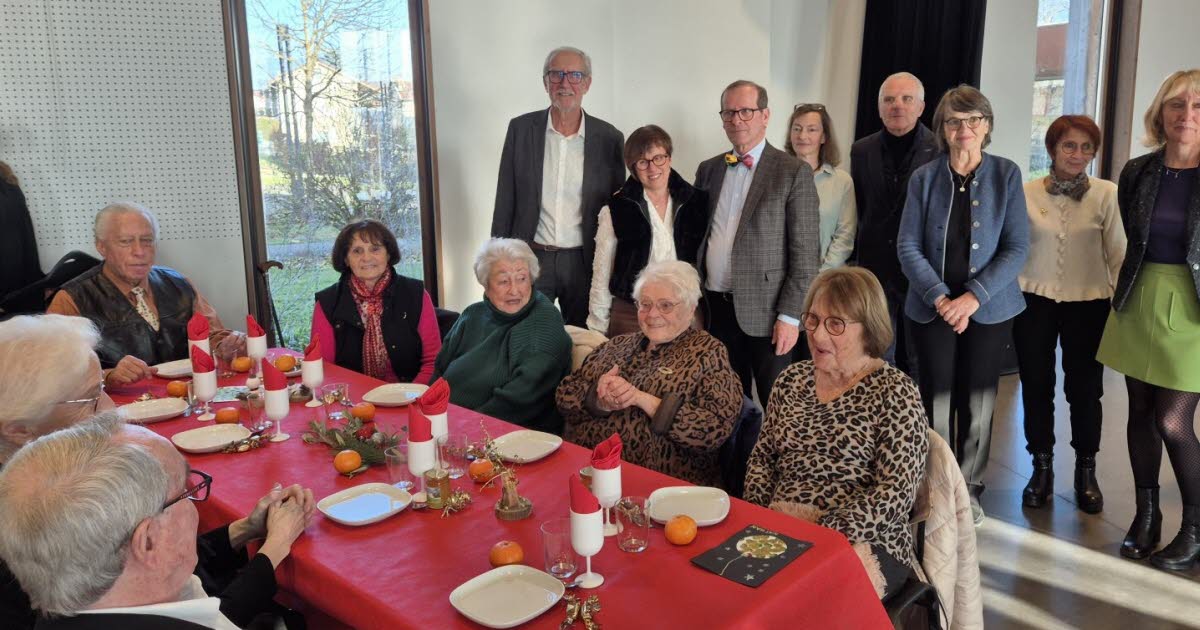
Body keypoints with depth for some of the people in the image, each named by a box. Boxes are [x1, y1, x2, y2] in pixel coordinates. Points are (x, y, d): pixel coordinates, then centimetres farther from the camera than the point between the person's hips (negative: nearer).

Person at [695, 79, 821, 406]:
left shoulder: (794, 172, -5)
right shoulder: (708, 169, 11)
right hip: (714, 308, 5)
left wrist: (790, 316, -12)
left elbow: (806, 254, -8)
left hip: (764, 312, -4)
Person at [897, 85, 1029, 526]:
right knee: (936, 400, 4)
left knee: (977, 401, 9)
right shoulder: (924, 178, -1)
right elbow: (908, 246, -4)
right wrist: (940, 298, -14)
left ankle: (969, 487, 26)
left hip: (988, 309, 0)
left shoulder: (1006, 175, -2)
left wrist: (973, 297, -15)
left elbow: (1017, 247, -5)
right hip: (932, 309, 0)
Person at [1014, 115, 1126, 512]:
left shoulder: (1106, 195, -5)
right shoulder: (1027, 193, -2)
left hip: (1087, 305, -1)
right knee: (1036, 386, 9)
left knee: (1085, 389, 7)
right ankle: (1042, 468, 26)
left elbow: (1118, 256, -1)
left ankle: (1086, 472, 26)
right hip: (1034, 304, 1)